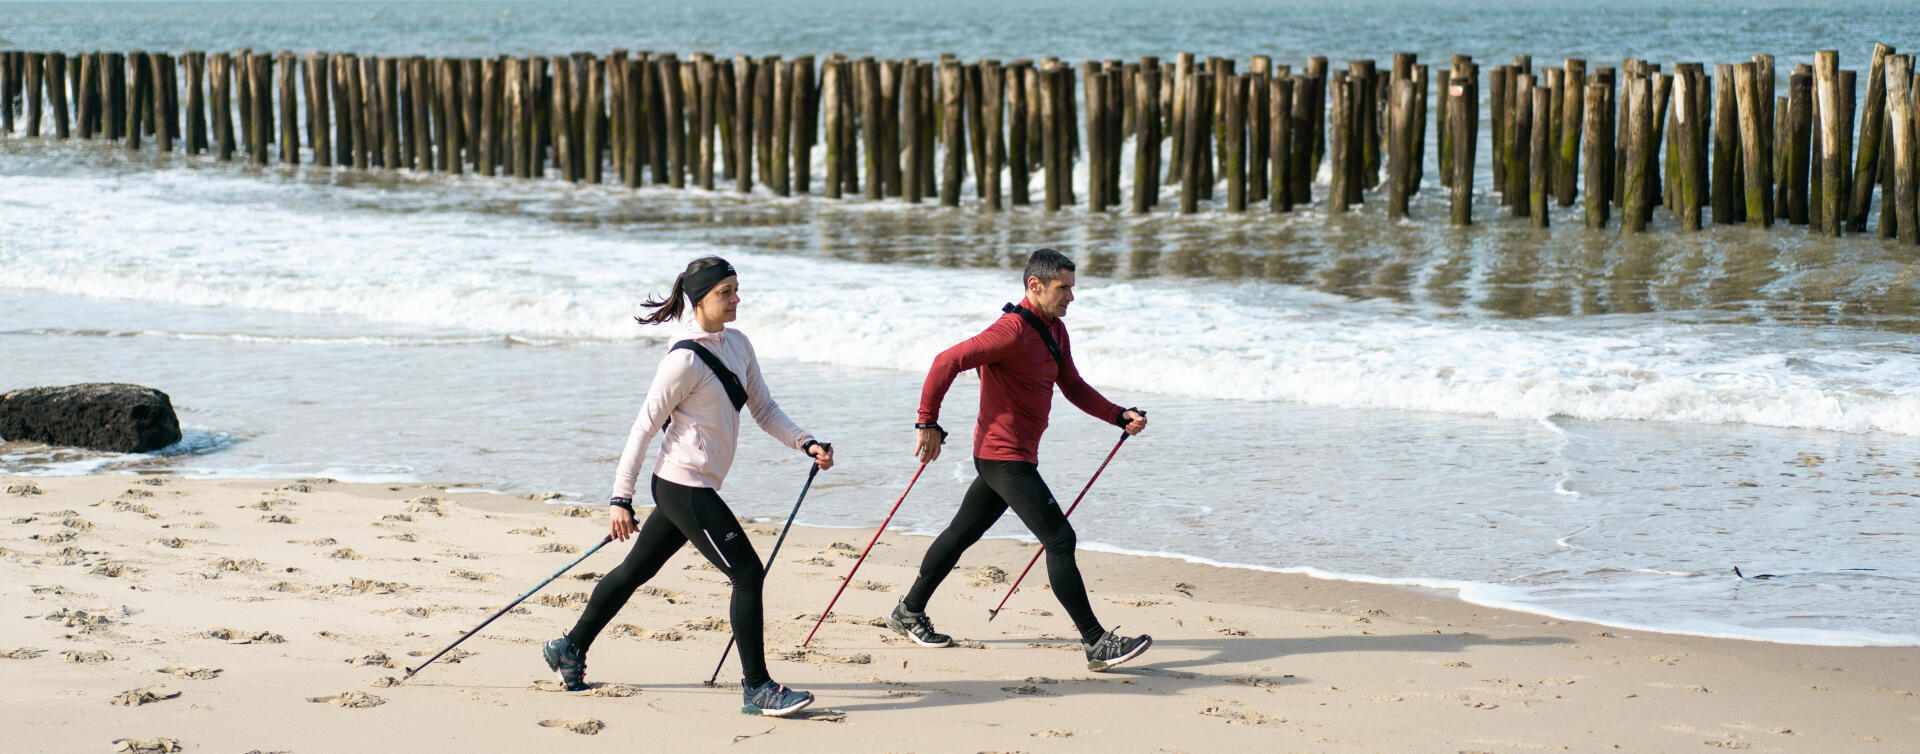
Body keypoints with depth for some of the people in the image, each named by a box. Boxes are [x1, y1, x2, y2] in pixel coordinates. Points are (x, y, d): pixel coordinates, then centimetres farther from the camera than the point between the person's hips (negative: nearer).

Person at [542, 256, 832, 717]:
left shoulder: (738, 345, 8)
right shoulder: (685, 360, -18)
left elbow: (764, 409, 13)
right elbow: (644, 427, -14)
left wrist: (807, 444, -2)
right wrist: (621, 498, -13)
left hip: (691, 488, 9)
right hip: (684, 488, -9)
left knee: (636, 570, 20)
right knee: (748, 574, -9)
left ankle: (570, 649, 35)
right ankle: (756, 689, -3)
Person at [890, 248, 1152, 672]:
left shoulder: (1054, 330, 11)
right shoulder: (1012, 331, -20)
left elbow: (1073, 387, 17)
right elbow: (947, 362, -24)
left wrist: (1120, 416, 5)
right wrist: (928, 423, -20)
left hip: (1019, 457, 10)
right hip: (1004, 457, -10)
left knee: (963, 534, 20)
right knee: (1060, 540, -12)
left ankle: (909, 612, 33)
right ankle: (1096, 643, -11)